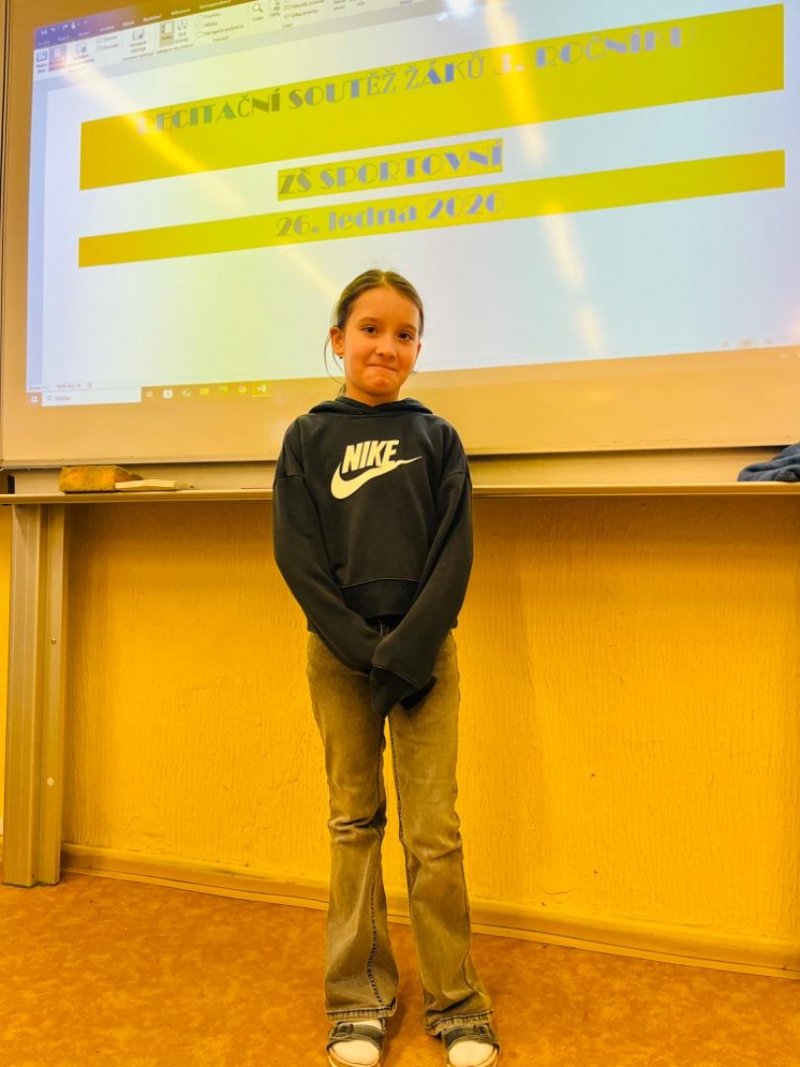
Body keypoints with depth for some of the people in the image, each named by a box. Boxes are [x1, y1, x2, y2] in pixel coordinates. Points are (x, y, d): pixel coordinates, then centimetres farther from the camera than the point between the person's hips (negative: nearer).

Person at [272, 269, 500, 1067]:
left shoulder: (437, 438, 5)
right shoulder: (308, 439, 4)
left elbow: (455, 555, -2)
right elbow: (297, 557, -4)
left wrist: (406, 651, -12)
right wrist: (364, 650, -12)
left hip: (424, 650, 0)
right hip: (338, 654, 1)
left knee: (434, 832, 3)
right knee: (354, 824, 10)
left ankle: (455, 1002, 21)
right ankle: (359, 1001, 26)